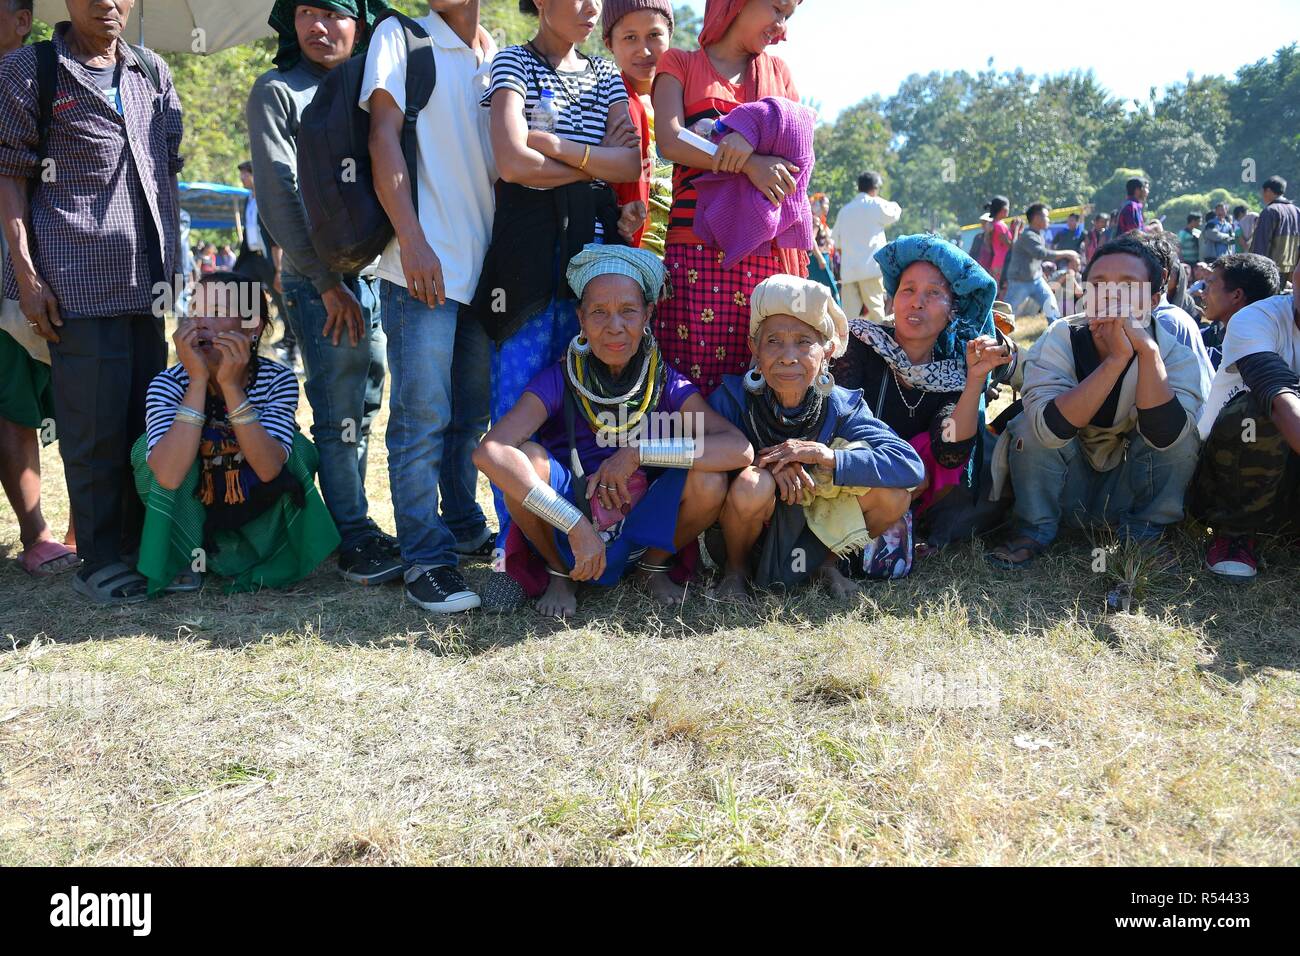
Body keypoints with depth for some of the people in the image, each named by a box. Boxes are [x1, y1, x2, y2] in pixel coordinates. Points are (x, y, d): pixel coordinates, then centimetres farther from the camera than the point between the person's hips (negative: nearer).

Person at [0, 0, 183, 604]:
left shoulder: (154, 74, 15)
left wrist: (174, 258, 14)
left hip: (148, 281, 5)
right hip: (78, 281, -5)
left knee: (148, 418, 9)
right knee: (94, 425, -3)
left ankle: (141, 549, 20)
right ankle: (99, 563, 8)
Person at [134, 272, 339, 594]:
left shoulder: (278, 379, -18)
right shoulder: (169, 384, -21)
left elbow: (268, 469, -32)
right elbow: (168, 477, -37)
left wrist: (231, 385, -39)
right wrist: (199, 379, -38)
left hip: (256, 526, 1)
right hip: (187, 522, 0)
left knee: (298, 448, -22)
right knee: (150, 448, -24)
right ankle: (180, 559, -4)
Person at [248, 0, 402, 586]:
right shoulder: (277, 92, 0)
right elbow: (277, 199, -8)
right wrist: (327, 283, -12)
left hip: (378, 269, 5)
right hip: (320, 278, -5)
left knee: (364, 406, 10)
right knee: (339, 414, -3)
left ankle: (351, 520, 20)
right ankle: (354, 541, 4)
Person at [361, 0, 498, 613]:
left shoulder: (498, 59, 18)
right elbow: (383, 138, -6)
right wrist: (411, 239, -17)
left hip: (486, 265, 5)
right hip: (424, 264, -5)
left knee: (474, 413, 11)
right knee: (423, 416, -7)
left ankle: (464, 531, 25)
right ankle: (426, 559, -2)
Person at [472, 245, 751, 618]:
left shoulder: (667, 384, -10)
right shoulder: (559, 381, -16)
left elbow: (741, 450, -25)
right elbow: (490, 452, -33)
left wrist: (639, 452, -30)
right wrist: (576, 526, -38)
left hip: (643, 528, 1)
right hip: (563, 532, -1)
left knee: (708, 481, -26)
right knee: (526, 460, -30)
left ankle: (654, 564, 6)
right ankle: (558, 573, 0)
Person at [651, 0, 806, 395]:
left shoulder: (778, 70, 23)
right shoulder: (679, 64, 13)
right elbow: (670, 142, -5)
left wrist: (749, 136, -7)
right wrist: (749, 164, -16)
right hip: (699, 240, -3)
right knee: (696, 371, -11)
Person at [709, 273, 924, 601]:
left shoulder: (842, 407, -15)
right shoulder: (732, 399, -18)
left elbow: (911, 466, -24)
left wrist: (828, 457, -35)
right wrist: (758, 461, -33)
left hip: (814, 530, 2)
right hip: (750, 532, -2)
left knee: (894, 495, -20)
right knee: (753, 484, -36)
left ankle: (828, 563, 9)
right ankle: (735, 569, -3)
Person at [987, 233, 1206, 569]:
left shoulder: (1176, 354, -13)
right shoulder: (1058, 342, -16)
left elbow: (1164, 436, -32)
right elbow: (1051, 429, -34)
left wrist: (1147, 350, -38)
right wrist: (1117, 358, -39)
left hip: (1132, 492, 1)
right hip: (1064, 494, 0)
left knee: (1181, 433, -24)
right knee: (1032, 423, -26)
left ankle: (1142, 535, -7)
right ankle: (1032, 532, -9)